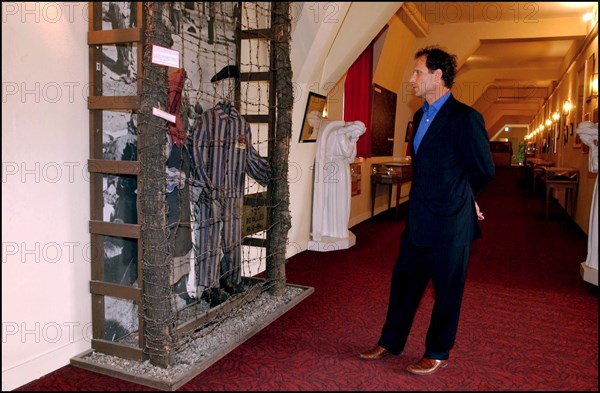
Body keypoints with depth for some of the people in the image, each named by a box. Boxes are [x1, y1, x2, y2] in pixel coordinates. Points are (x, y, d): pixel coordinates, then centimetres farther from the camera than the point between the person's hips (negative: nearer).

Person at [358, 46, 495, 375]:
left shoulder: (465, 118, -14)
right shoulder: (420, 116, 11)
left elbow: (485, 170, -7)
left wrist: (460, 198, 8)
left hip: (450, 224, -8)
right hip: (418, 221, 8)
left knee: (446, 291, 9)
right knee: (404, 282, 16)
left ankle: (438, 354, 27)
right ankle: (390, 343, 33)